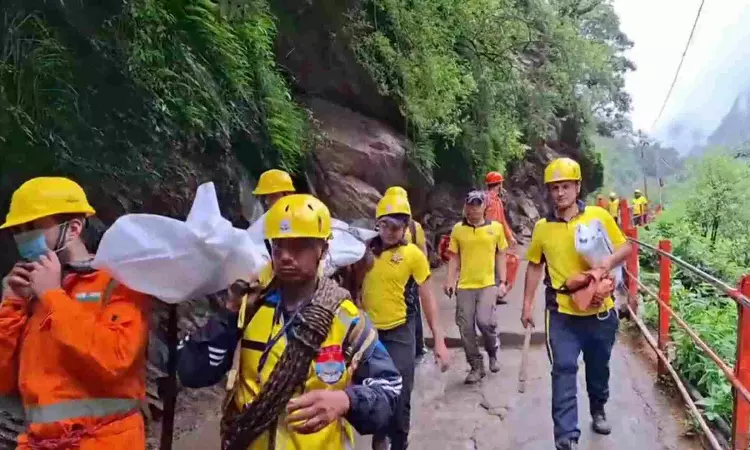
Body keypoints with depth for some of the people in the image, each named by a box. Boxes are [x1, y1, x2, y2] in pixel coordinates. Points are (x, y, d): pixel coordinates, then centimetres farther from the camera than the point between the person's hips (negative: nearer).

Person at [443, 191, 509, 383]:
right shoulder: (458, 229, 3)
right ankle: (476, 366, 20)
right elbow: (455, 258, 8)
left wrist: (503, 282, 2)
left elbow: (500, 256, 8)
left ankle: (493, 352, 16)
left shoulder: (496, 227, 2)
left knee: (484, 321, -17)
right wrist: (450, 280, -4)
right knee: (466, 328, 2)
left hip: (488, 284, -2)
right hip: (465, 286, 2)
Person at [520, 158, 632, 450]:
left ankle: (598, 410, 47)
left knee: (599, 367, 20)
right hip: (562, 313, -1)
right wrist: (527, 303, 6)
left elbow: (625, 247, 3)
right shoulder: (542, 227, -2)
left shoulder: (599, 216, -5)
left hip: (600, 310, 1)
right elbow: (535, 265, 9)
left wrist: (609, 261, -19)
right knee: (563, 372, -5)